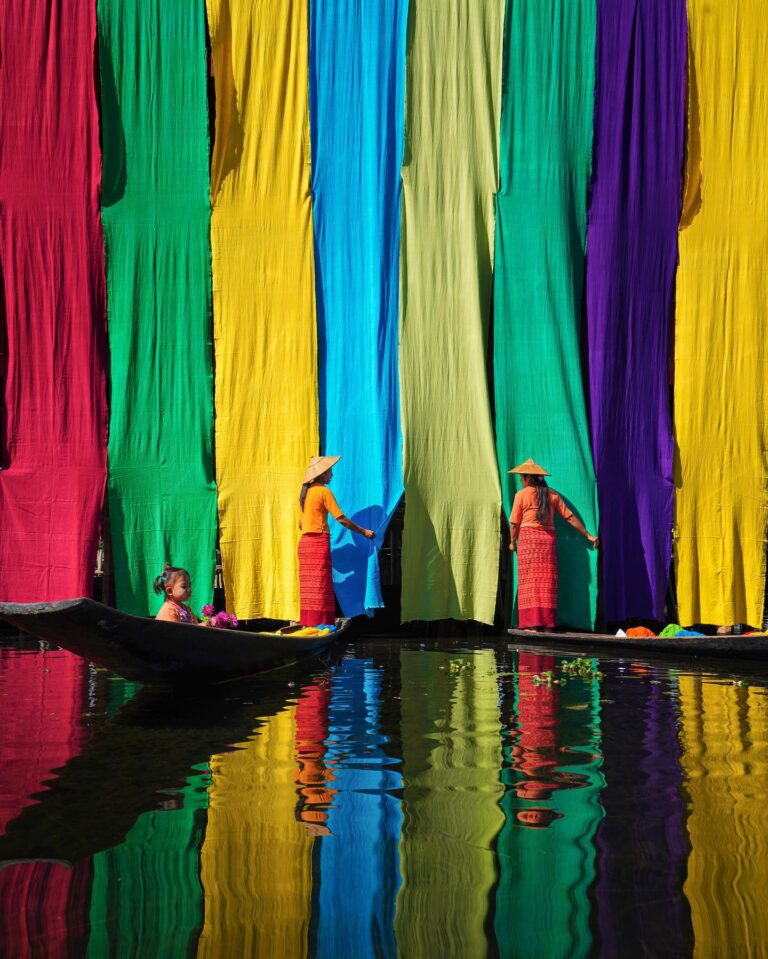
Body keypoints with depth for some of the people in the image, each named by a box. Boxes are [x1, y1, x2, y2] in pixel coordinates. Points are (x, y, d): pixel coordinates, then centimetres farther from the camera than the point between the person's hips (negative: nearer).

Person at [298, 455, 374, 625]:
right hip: (319, 542, -7)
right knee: (320, 587, -7)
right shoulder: (324, 491, -7)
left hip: (304, 542, 7)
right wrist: (364, 532, 0)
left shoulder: (305, 492, 15)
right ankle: (319, 625, -10)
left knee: (308, 588, 7)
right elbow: (341, 519, -9)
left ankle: (307, 624, 7)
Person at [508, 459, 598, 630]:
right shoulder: (552, 495, 10)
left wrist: (513, 542, 15)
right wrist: (588, 535, 16)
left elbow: (514, 523, -1)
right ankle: (547, 624, 4)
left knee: (529, 580, -3)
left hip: (528, 538, -4)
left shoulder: (522, 494, -1)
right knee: (547, 581, 6)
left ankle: (531, 623, -8)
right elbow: (570, 518, 9)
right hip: (548, 539, 4)